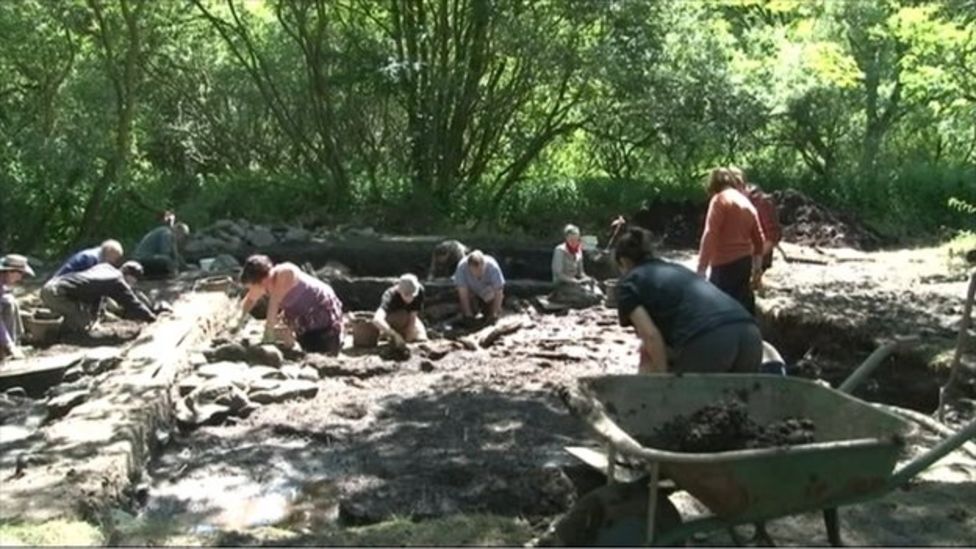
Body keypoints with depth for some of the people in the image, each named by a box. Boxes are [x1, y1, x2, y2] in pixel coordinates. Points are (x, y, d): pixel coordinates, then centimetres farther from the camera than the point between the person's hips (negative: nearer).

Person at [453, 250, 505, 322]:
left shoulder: (492, 267, -35)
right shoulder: (462, 266, -34)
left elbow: (498, 292, -31)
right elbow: (463, 293, -31)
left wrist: (495, 313, -34)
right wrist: (468, 313, -32)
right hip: (473, 291, 1)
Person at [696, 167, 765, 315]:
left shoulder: (720, 199, -7)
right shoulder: (747, 203, 18)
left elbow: (710, 235, -18)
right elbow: (758, 239, 21)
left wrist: (701, 269, -21)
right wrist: (757, 268, 29)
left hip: (726, 264, -8)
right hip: (745, 262, 8)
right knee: (741, 303, 16)